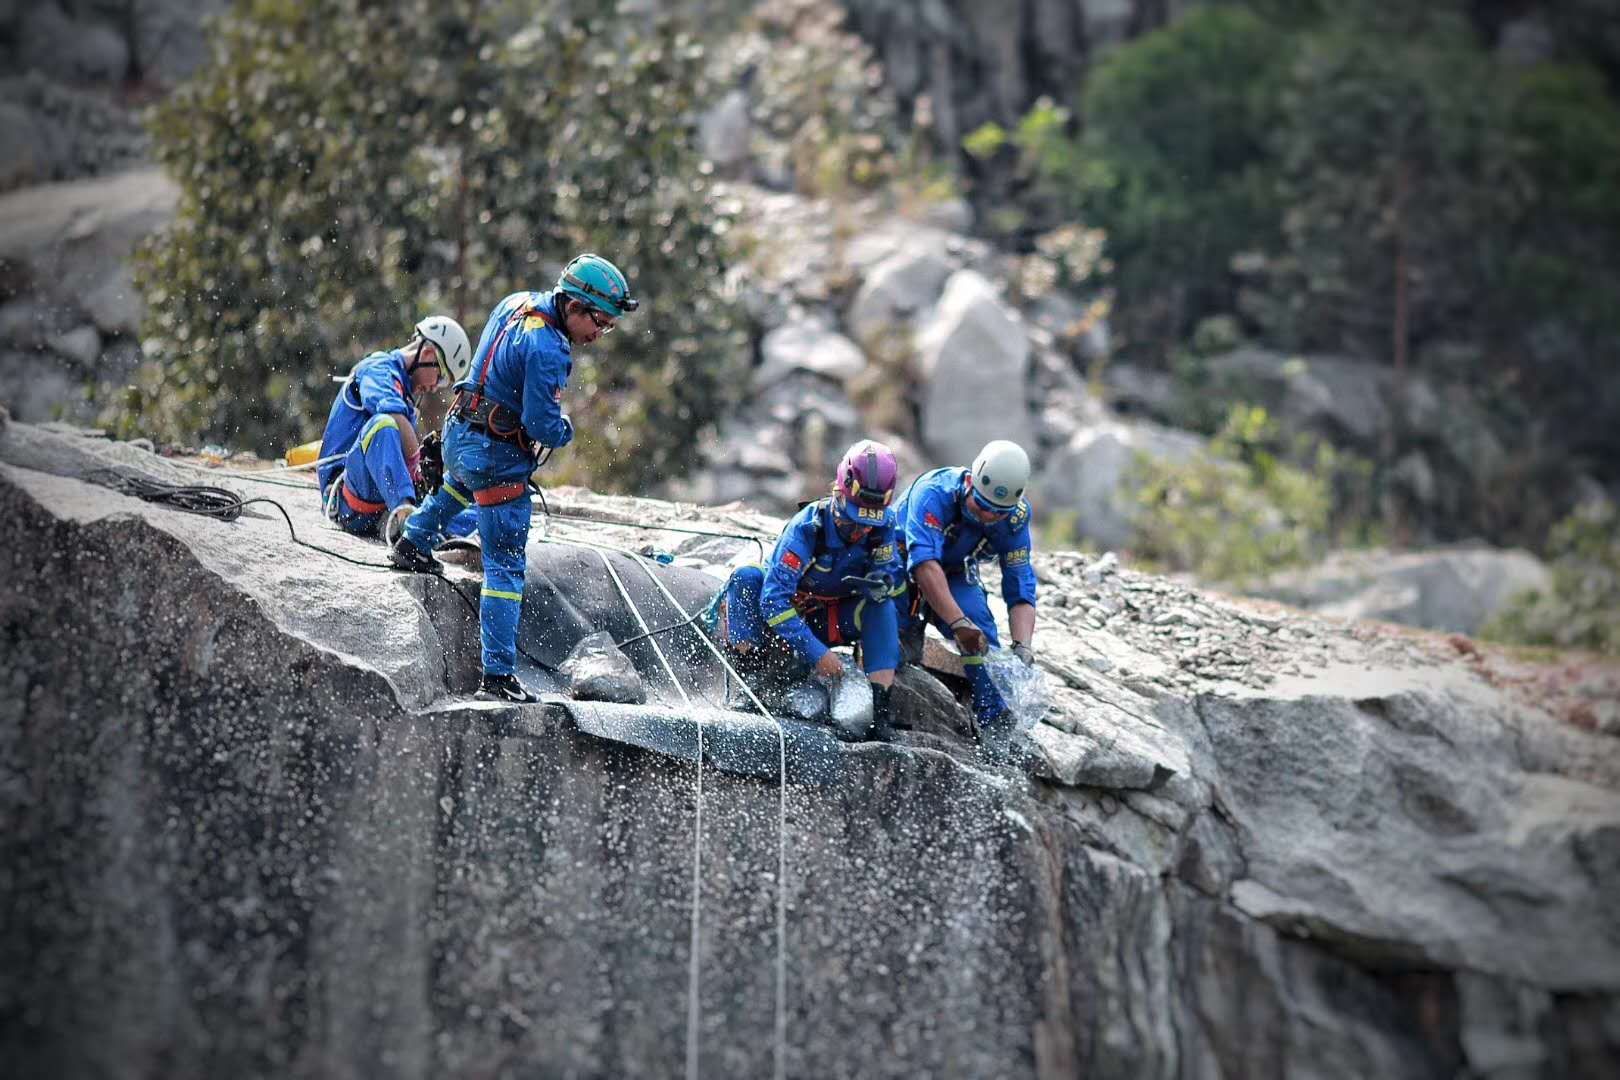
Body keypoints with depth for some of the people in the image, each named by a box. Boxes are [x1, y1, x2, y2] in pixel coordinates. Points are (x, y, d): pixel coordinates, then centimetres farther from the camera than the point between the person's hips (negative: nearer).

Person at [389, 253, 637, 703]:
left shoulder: (516, 303, 0)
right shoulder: (545, 349, -28)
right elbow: (544, 425, -26)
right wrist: (566, 430, -6)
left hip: (458, 433, 9)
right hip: (497, 459, -9)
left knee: (459, 485, 44)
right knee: (505, 567, -4)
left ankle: (413, 544, 60)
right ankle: (498, 675, -3)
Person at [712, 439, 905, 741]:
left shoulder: (883, 525, -18)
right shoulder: (807, 527, -31)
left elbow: (892, 575, -7)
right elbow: (773, 599, -37)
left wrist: (880, 584, -35)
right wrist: (816, 653, -43)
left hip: (829, 622, 4)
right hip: (779, 623, -3)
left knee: (883, 605, -23)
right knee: (747, 577, -31)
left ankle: (881, 704, -24)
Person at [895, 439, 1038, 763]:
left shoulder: (1015, 517, -19)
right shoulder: (934, 492, -35)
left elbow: (1021, 591, -16)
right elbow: (923, 562, -46)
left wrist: (1023, 646, -34)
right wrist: (958, 622, -55)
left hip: (955, 577, 3)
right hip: (902, 564, -3)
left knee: (982, 637, -26)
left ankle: (995, 729, -22)